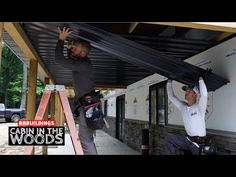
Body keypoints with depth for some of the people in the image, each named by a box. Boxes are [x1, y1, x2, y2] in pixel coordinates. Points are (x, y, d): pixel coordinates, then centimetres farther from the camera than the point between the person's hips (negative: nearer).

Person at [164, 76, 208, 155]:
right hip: (188, 140, 5)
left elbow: (204, 94, -32)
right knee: (168, 137, -13)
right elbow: (171, 96, 7)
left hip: (199, 142, -5)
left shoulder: (199, 107, -13)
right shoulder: (183, 106, 5)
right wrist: (169, 82, 2)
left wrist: (200, 79, -28)